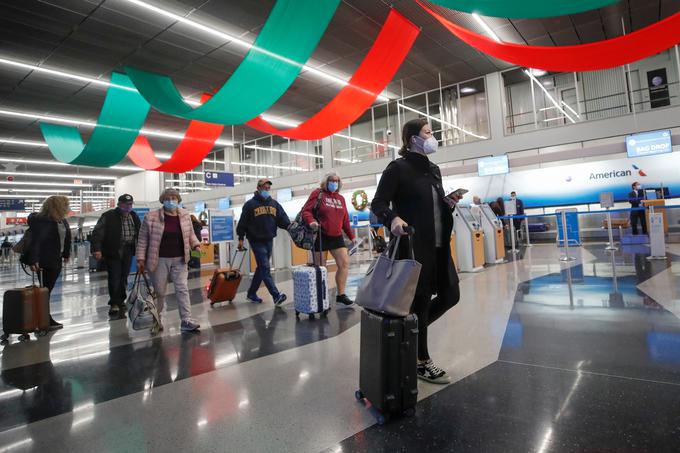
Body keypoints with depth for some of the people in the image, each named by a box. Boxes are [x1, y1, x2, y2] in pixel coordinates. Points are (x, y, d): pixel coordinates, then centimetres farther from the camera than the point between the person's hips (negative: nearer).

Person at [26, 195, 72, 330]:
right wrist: (33, 260, -25)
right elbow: (35, 241, -20)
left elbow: (66, 237, 16)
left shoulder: (62, 221, 7)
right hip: (44, 261, -7)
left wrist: (66, 254, 20)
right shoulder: (41, 221, -16)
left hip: (56, 260, 7)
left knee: (48, 290, 12)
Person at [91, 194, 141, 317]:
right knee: (114, 278, -5)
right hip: (113, 252, -5)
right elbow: (97, 233, -12)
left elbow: (140, 233, 16)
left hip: (127, 252, 5)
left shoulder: (134, 216, 11)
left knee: (124, 278, 11)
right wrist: (97, 249, -22)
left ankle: (120, 302, 24)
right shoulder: (108, 216, -6)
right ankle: (114, 304, 5)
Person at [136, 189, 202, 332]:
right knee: (159, 291, 9)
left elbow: (190, 234, 15)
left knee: (183, 289, -3)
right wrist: (140, 258, -5)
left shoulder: (185, 215, 4)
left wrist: (196, 244, -2)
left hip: (179, 260, 2)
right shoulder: (151, 217, -6)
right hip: (159, 260, -2)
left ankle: (186, 321, 0)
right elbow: (143, 239, -2)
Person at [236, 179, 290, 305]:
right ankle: (276, 295, -16)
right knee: (265, 268, -11)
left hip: (269, 240, 6)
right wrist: (241, 238, -3)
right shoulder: (250, 204, -2)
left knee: (262, 268, 11)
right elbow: (243, 222, -1)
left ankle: (251, 294, 25)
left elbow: (283, 219, 4)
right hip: (256, 241, -5)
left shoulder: (274, 204, 10)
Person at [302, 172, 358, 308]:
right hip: (320, 236, -5)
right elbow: (306, 211, -7)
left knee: (344, 263, -3)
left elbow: (345, 220, 18)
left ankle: (341, 296, 5)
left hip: (337, 237, 5)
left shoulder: (341, 198, 15)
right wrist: (311, 221, -27)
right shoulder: (318, 194, -1)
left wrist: (351, 236, 16)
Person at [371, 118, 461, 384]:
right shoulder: (398, 168, -7)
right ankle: (422, 362, 19)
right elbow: (378, 203, -10)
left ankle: (413, 329, 33)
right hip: (413, 246, -8)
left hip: (438, 245, 8)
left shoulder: (434, 169, 16)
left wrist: (449, 203, 3)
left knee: (450, 295, 11)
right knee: (421, 301, 1)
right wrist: (393, 219, -30)